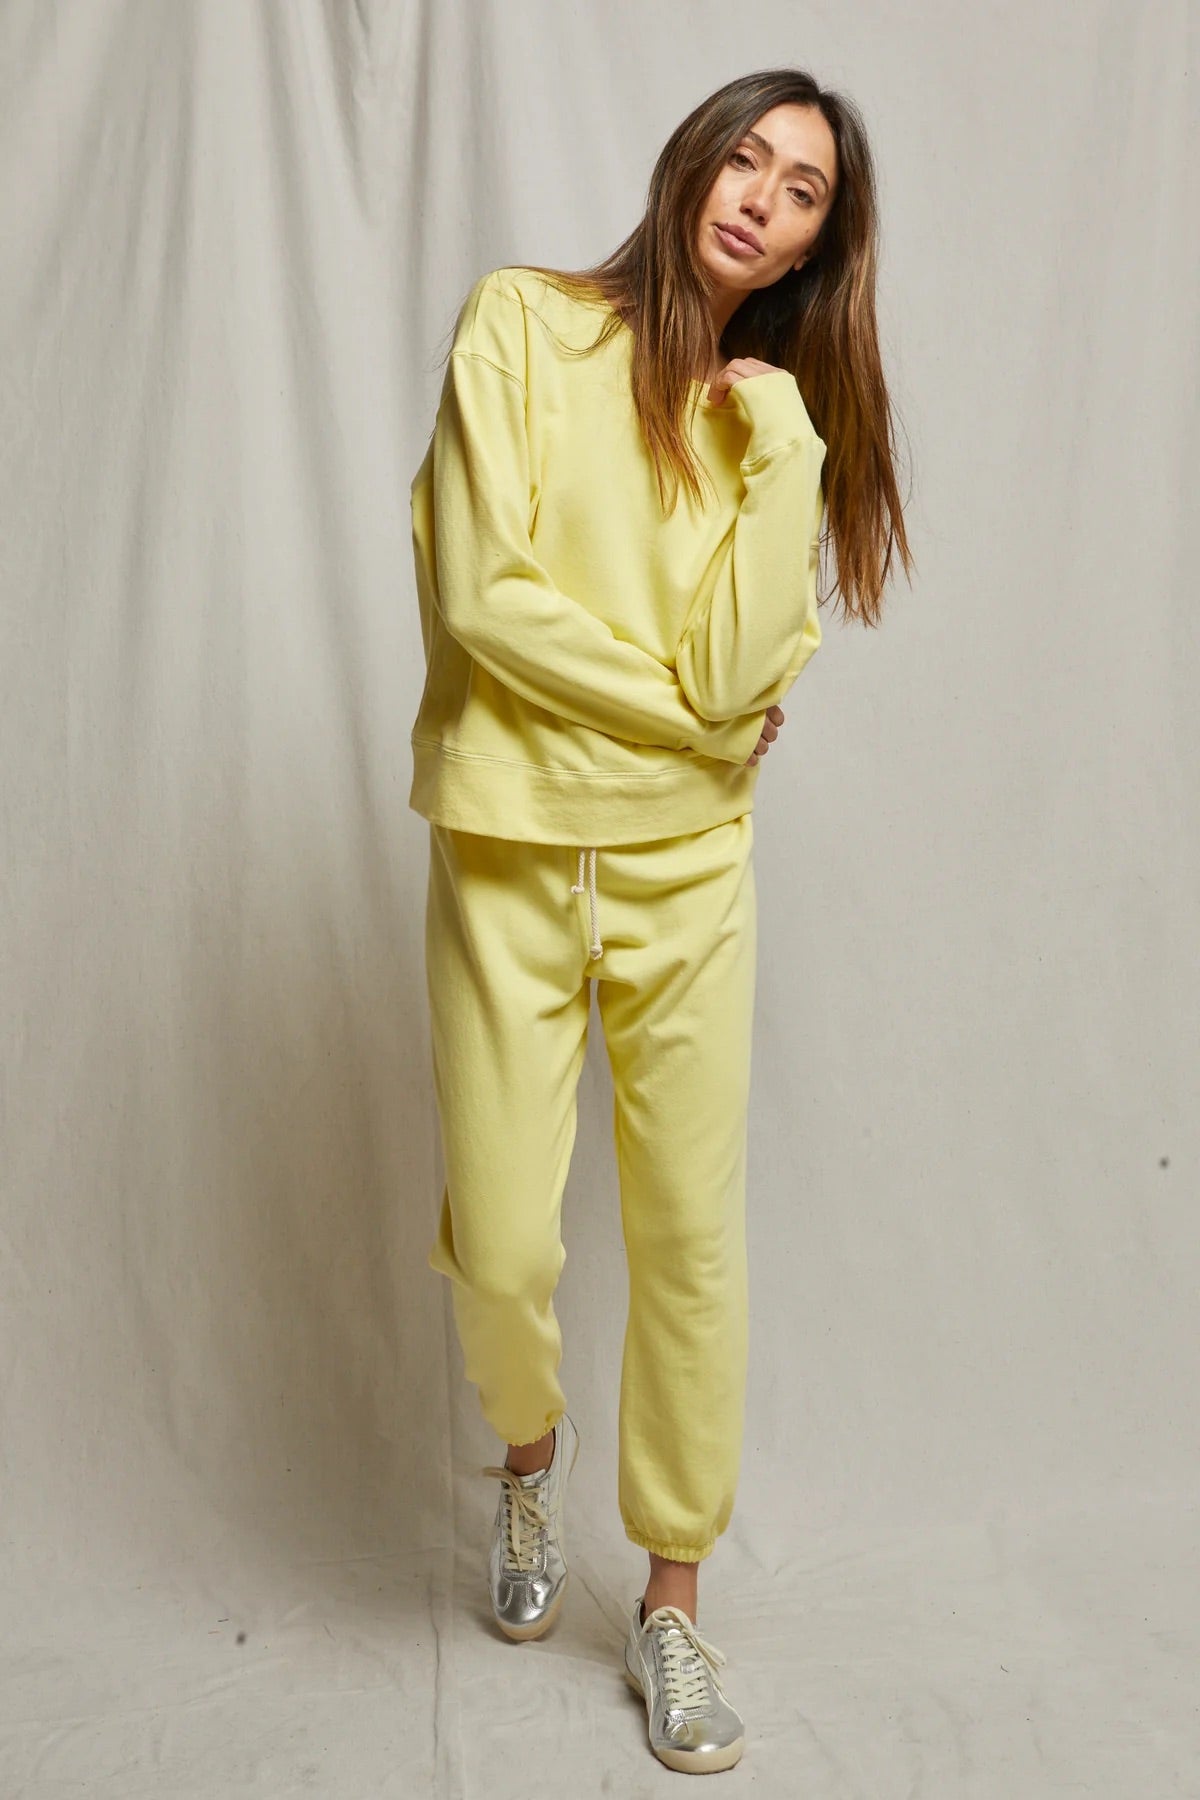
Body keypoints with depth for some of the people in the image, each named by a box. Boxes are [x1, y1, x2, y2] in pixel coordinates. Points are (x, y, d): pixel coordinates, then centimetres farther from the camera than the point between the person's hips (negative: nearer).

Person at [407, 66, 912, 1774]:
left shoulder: (783, 418, 7)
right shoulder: (524, 321, -1)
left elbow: (738, 668, -9)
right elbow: (481, 593, -12)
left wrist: (785, 449, -12)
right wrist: (691, 706, -6)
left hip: (689, 867, 3)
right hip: (511, 854, -2)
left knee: (694, 1241, 5)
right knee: (503, 1249, -1)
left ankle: (673, 1601, 25)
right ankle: (530, 1444, 37)